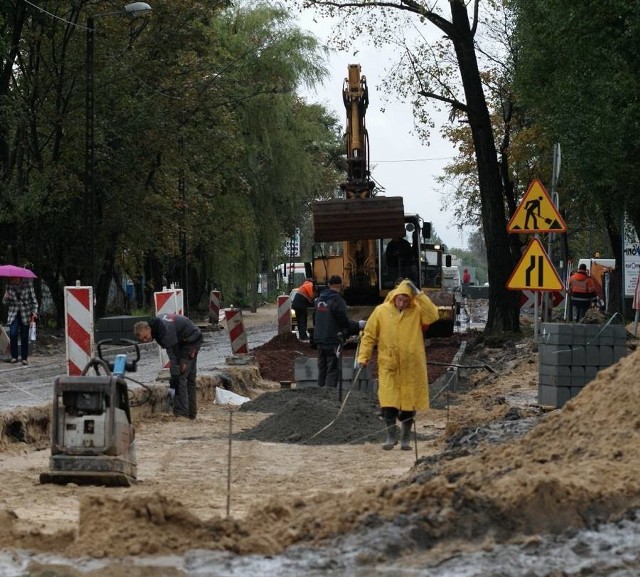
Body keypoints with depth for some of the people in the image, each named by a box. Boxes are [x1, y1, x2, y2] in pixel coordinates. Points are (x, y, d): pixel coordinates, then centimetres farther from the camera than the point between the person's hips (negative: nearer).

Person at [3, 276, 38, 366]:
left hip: (25, 313, -1)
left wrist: (34, 311, -10)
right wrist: (6, 298, -17)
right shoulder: (9, 285, 1)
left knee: (24, 336, -1)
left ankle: (24, 358, 9)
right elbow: (5, 302, 6)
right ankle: (14, 356, -2)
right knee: (13, 333, -15)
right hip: (13, 313, 1)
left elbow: (33, 299, 1)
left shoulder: (27, 283, -5)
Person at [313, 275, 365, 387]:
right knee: (333, 370, -5)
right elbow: (344, 322, -15)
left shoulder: (319, 299, 9)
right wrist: (358, 325, 1)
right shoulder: (337, 301, -15)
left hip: (320, 340, 7)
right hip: (333, 341, -7)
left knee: (322, 369, 14)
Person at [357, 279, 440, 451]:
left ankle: (406, 437, 22)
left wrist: (418, 294, -22)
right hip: (388, 366, 0)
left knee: (409, 403, 8)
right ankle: (391, 435, 5)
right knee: (388, 402, -8)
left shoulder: (417, 311, -4)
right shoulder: (381, 311, -2)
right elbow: (369, 335, 4)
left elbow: (433, 315, -23)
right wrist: (364, 356, -2)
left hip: (411, 367, 0)